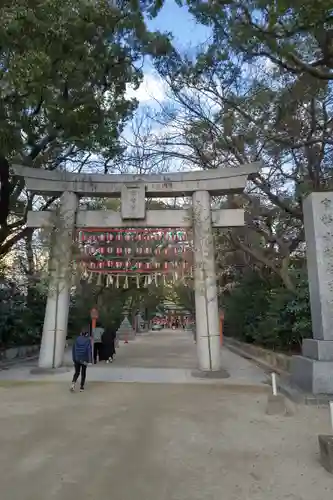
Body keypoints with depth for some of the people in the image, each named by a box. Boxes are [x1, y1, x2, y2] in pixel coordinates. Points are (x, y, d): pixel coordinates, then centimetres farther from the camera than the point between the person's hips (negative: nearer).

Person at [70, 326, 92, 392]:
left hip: (77, 359, 2)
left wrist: (73, 359, 12)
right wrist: (89, 360, -13)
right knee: (83, 373, 13)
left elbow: (73, 349, 4)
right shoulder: (88, 340, -10)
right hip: (84, 359, -2)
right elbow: (89, 350, -14)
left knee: (77, 372, 13)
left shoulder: (77, 339, 1)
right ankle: (81, 387, 16)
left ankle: (73, 383, -12)